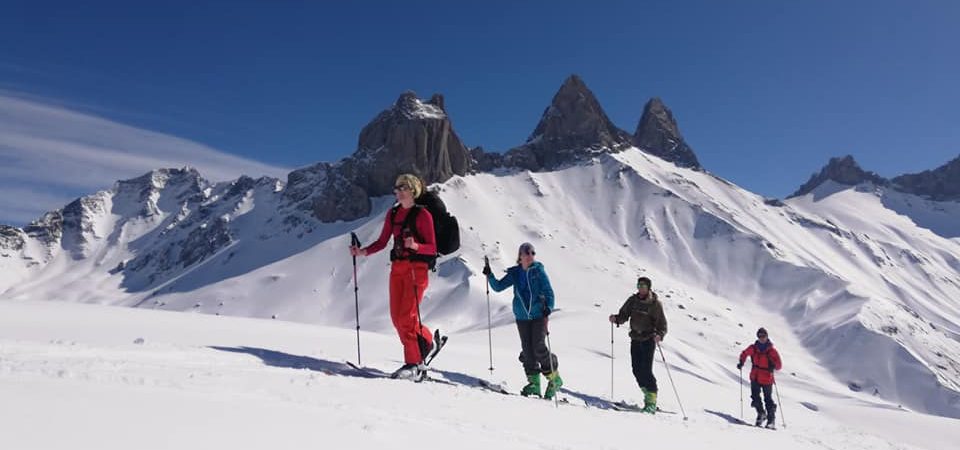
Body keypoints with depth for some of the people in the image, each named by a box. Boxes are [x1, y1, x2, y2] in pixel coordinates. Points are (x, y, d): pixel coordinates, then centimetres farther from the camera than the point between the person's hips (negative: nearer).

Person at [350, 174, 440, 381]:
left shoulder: (422, 214, -6)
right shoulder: (393, 213, 12)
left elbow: (432, 248, -8)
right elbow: (382, 242, 14)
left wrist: (415, 246, -27)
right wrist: (362, 252, -1)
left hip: (416, 268, -6)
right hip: (397, 268, 6)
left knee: (407, 317, -11)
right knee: (396, 317, 5)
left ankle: (413, 364, -2)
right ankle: (425, 341, 27)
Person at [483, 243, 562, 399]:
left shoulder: (538, 271, -1)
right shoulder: (514, 273, 7)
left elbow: (548, 291, -3)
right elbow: (498, 287, 10)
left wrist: (548, 307, -19)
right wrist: (489, 276, -5)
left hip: (539, 315, -3)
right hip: (522, 317, 3)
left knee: (539, 347, -11)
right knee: (527, 350, 2)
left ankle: (554, 378, 8)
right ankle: (534, 383, 12)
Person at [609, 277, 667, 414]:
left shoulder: (655, 304, -8)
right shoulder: (633, 300, 5)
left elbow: (663, 325, -8)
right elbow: (624, 315, 8)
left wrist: (659, 335, -27)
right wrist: (616, 318, -13)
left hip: (649, 340, -5)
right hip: (635, 339, 5)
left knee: (646, 370, -10)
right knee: (637, 370, 3)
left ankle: (652, 401, -1)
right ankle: (648, 394, 19)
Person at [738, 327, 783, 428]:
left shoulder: (771, 350, -8)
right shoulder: (753, 348, 1)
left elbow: (779, 366, -9)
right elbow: (744, 354, 17)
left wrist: (773, 366, -29)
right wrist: (741, 362, 2)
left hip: (767, 379, -3)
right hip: (755, 378, 3)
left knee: (768, 399, -1)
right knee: (755, 397, 0)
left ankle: (771, 420, 9)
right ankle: (761, 414, 21)